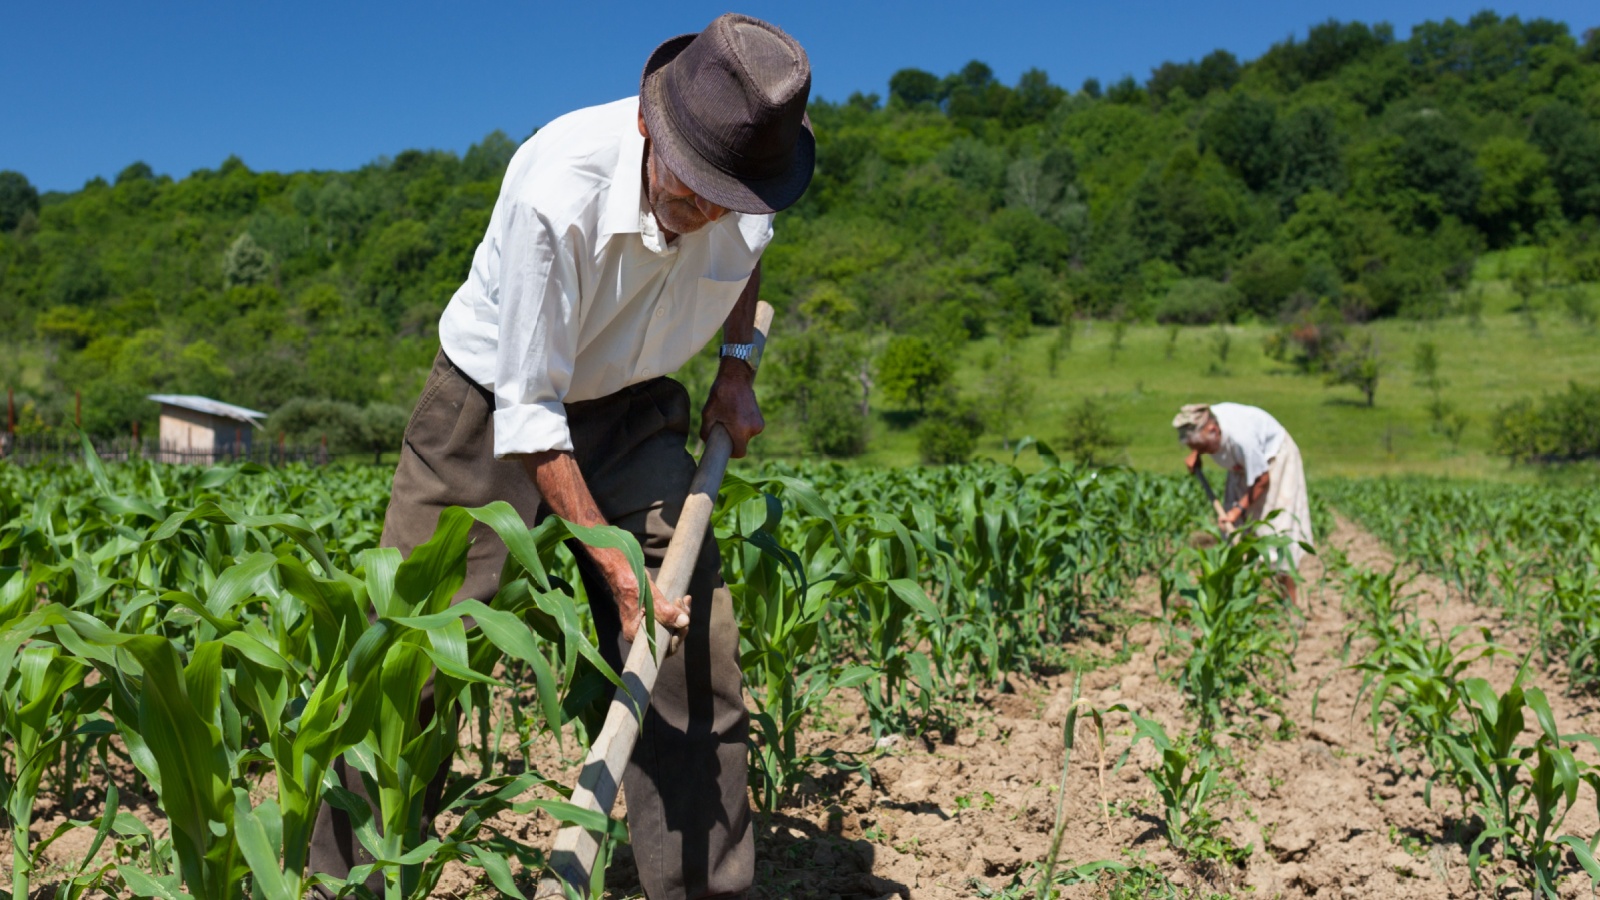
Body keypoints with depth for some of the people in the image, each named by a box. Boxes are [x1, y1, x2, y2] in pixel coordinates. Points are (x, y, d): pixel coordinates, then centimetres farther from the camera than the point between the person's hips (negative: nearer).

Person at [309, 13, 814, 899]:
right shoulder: (556, 192, -33)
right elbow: (529, 411, -27)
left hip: (629, 411, 4)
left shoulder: (748, 176, -16)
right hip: (495, 402, -4)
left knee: (694, 654, -4)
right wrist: (615, 565, -28)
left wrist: (737, 367, 2)